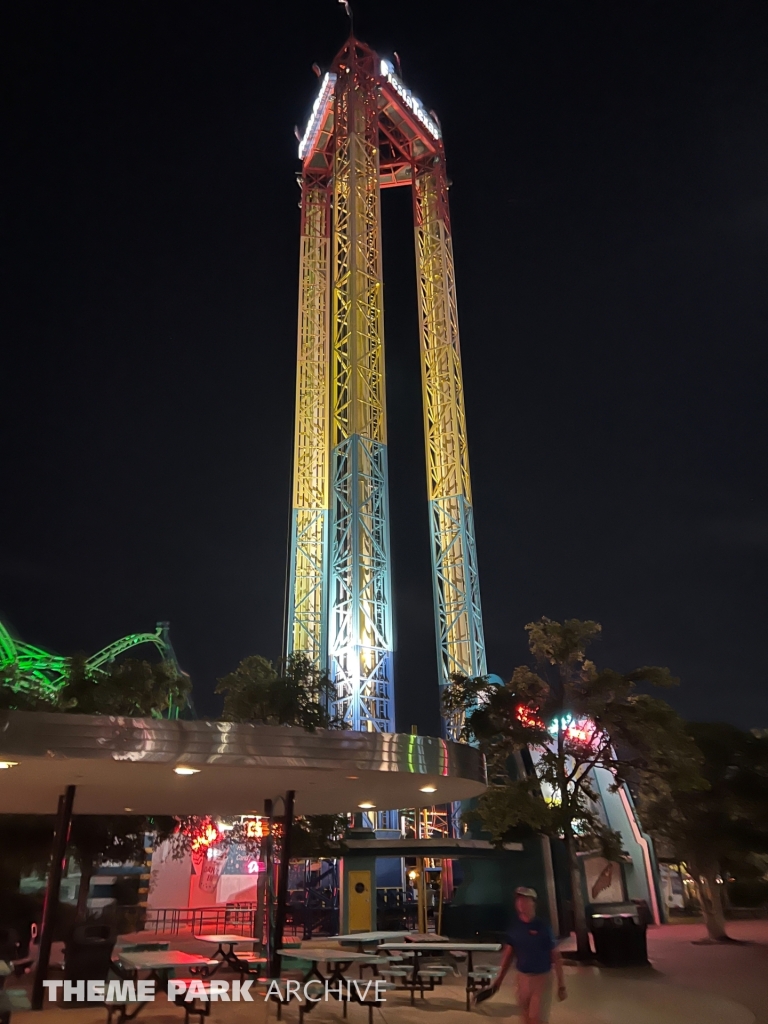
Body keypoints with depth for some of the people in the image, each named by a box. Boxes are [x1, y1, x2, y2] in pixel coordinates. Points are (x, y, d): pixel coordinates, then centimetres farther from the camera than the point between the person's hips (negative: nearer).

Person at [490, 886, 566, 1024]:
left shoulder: (542, 926, -13)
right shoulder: (514, 927, -1)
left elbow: (556, 955, -9)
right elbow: (508, 953, 7)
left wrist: (561, 983, -10)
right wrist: (500, 978, 5)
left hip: (541, 978, -4)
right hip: (522, 977, 4)